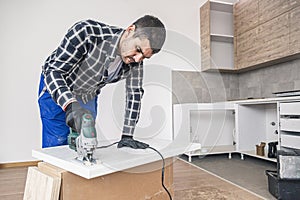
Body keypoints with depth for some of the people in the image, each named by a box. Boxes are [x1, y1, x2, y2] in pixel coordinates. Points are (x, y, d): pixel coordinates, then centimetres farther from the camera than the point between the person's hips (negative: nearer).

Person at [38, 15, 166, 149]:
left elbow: (134, 94, -10)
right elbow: (53, 71, -32)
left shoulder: (135, 60, -18)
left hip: (89, 97, 4)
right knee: (57, 144, -6)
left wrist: (126, 136, -13)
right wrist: (71, 106, -49)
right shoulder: (87, 32, -33)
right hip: (56, 89, -4)